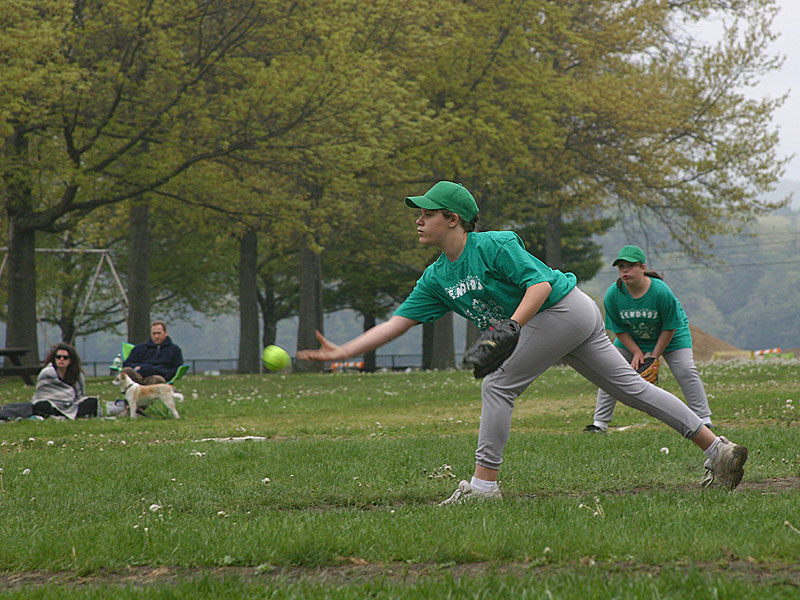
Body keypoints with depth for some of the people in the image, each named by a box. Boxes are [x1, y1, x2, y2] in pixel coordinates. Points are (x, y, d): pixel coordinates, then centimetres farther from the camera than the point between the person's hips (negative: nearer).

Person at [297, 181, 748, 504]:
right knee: (630, 385, 7)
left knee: (498, 385, -10)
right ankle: (718, 449, 8)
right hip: (574, 321, 9)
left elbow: (540, 284, -20)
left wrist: (510, 327, -33)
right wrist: (342, 352, -2)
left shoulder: (494, 245, -16)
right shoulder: (437, 278, 9)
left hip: (563, 310, -9)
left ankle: (484, 483, -6)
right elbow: (398, 322, 6)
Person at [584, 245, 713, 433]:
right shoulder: (613, 294, -23)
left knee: (686, 371, -16)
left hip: (670, 336, -3)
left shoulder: (661, 291, -32)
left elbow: (669, 327, -20)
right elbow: (618, 329, -10)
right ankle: (600, 423, 2)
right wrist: (637, 352, -18)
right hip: (631, 339, 3)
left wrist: (654, 356, -18)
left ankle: (703, 420, -7)